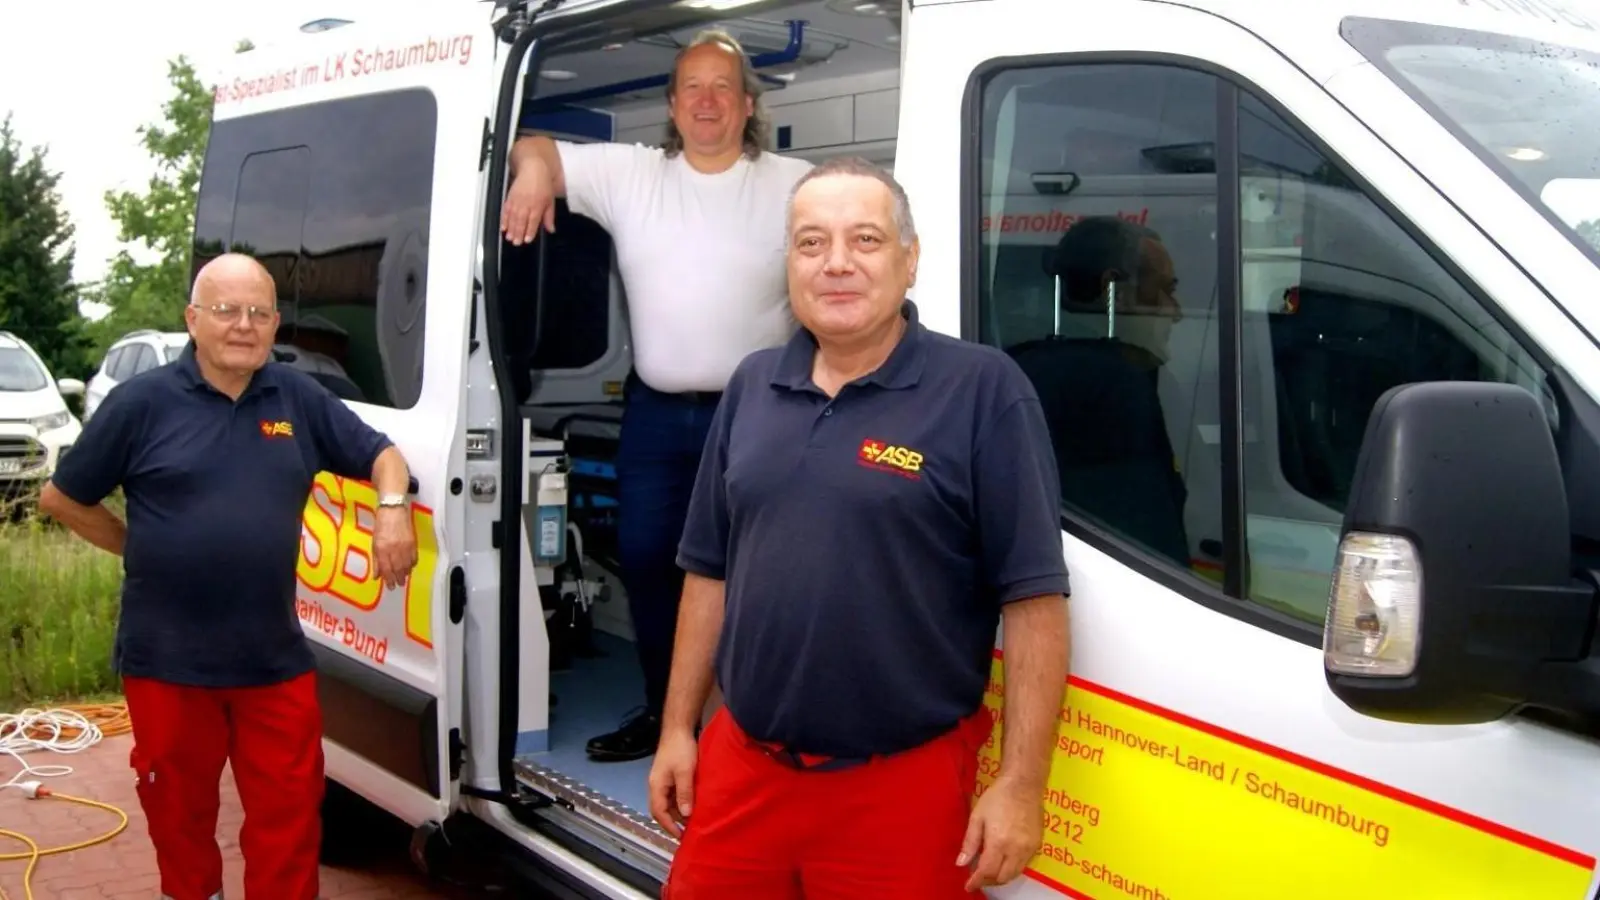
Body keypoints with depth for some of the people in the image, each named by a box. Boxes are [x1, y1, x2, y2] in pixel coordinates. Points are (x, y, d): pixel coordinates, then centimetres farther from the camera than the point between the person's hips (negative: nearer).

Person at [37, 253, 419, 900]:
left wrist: (392, 508, -9)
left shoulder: (299, 398, 3)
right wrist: (140, 550, 1)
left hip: (275, 655, 2)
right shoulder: (144, 401, -6)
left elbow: (379, 454, 11)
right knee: (179, 805, 15)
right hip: (167, 657, -2)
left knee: (289, 808, 6)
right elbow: (61, 497, 3)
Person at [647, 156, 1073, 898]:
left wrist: (1020, 782, -14)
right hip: (740, 767, 5)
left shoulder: (983, 391, -10)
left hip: (902, 786, -4)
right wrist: (678, 729, 11)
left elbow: (1034, 598, -11)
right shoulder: (750, 387, 7)